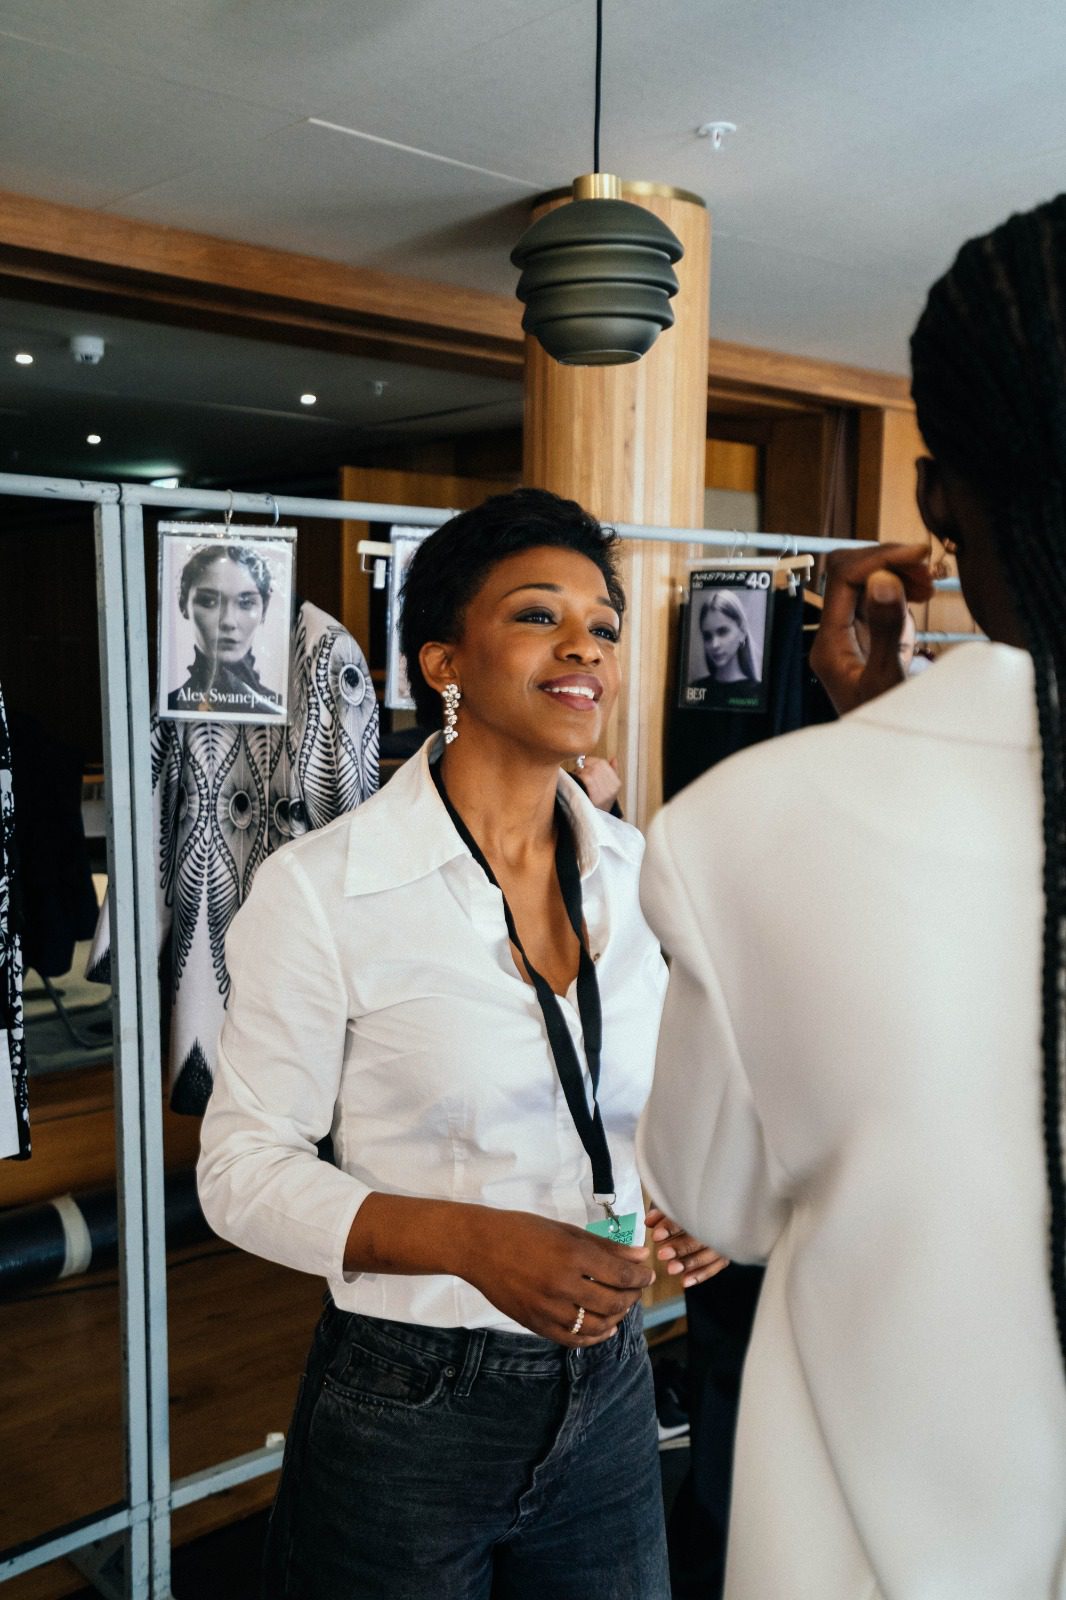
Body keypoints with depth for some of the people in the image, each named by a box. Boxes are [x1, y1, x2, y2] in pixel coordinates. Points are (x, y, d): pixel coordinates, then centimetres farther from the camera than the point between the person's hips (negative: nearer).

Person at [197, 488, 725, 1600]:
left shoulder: (640, 872, -1)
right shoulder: (319, 889, -16)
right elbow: (242, 1168, -12)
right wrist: (469, 1238, -25)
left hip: (608, 1390, 5)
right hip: (409, 1414, -4)